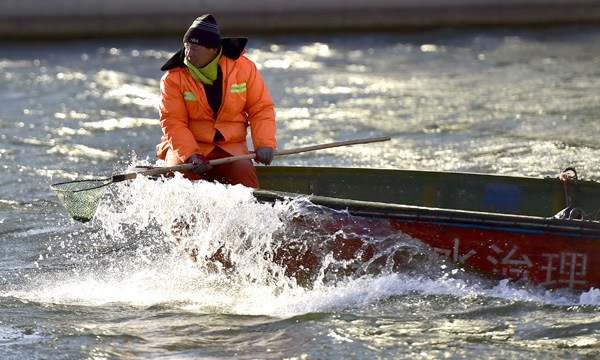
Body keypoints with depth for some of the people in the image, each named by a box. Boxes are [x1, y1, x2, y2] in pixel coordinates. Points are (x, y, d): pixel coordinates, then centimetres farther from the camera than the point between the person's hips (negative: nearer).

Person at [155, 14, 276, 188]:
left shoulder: (244, 68, 0)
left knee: (244, 172, -27)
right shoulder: (173, 77, -4)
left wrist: (265, 144, -13)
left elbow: (261, 109, 3)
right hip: (184, 146, -1)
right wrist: (190, 155, -26)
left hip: (231, 147, 1)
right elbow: (173, 123, -10)